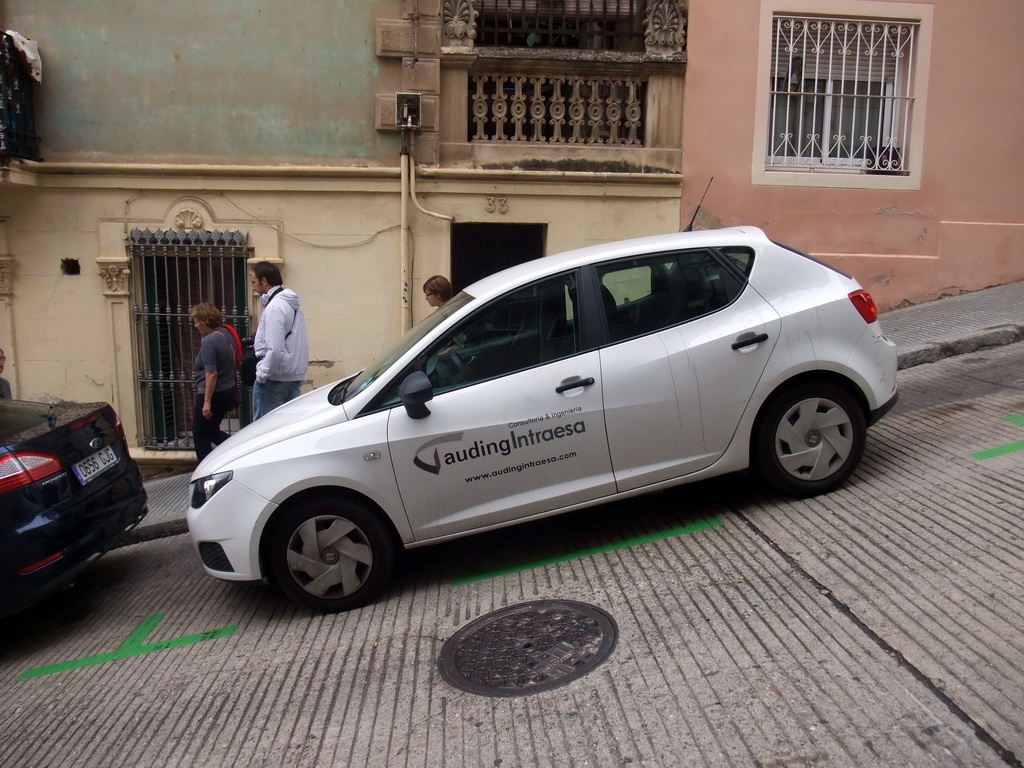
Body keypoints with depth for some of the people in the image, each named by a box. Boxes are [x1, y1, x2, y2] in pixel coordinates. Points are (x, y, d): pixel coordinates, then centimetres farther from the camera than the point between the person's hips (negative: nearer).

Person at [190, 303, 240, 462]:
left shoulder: (208, 341, -20)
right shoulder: (226, 333, 5)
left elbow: (211, 374, -25)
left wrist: (207, 402, -22)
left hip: (214, 394, -9)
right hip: (229, 391, 9)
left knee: (200, 433, 7)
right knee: (211, 431, 20)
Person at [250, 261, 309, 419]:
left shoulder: (274, 307, -17)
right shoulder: (292, 304, 12)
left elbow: (275, 349, -23)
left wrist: (262, 374, -13)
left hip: (275, 378, -9)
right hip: (295, 376, 9)